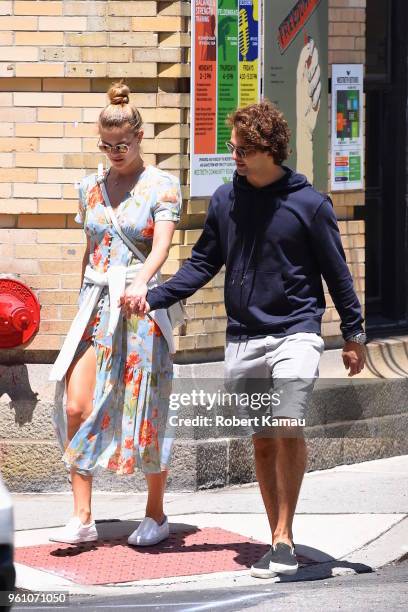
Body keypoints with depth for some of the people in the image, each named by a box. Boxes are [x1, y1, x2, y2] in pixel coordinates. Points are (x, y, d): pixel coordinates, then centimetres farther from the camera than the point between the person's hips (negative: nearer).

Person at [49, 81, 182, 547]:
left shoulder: (161, 187, -4)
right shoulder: (91, 188, 12)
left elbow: (161, 245, -18)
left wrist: (141, 281, -36)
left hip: (140, 307, -4)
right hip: (96, 304, 4)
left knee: (146, 412, 1)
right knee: (77, 408, -7)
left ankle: (156, 513, 16)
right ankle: (82, 518, -3)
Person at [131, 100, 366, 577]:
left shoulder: (309, 203, -4)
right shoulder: (225, 200, 6)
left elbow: (336, 272, 3)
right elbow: (203, 264, 14)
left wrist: (354, 334, 7)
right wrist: (154, 298, 4)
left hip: (295, 333, -4)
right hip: (242, 338, 4)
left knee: (288, 427, -21)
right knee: (262, 442, 7)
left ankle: (284, 537, -13)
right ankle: (278, 541, 15)